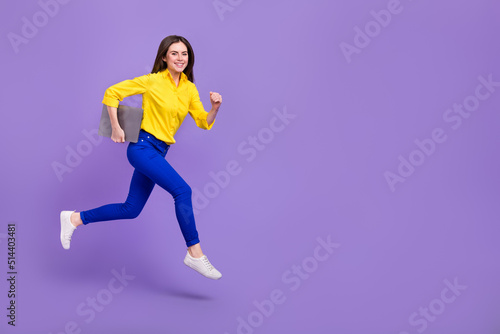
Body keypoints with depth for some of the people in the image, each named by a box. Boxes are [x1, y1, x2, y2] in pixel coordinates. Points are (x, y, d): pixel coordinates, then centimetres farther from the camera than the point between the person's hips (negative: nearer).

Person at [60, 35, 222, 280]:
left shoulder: (189, 89, 8)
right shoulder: (152, 81, -9)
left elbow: (204, 122, 8)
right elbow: (111, 93, -4)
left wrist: (215, 107, -11)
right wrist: (116, 128, -7)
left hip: (159, 152, 7)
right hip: (143, 146, -7)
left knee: (131, 210, 12)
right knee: (182, 190, -21)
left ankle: (75, 219, 28)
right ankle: (195, 253, -12)